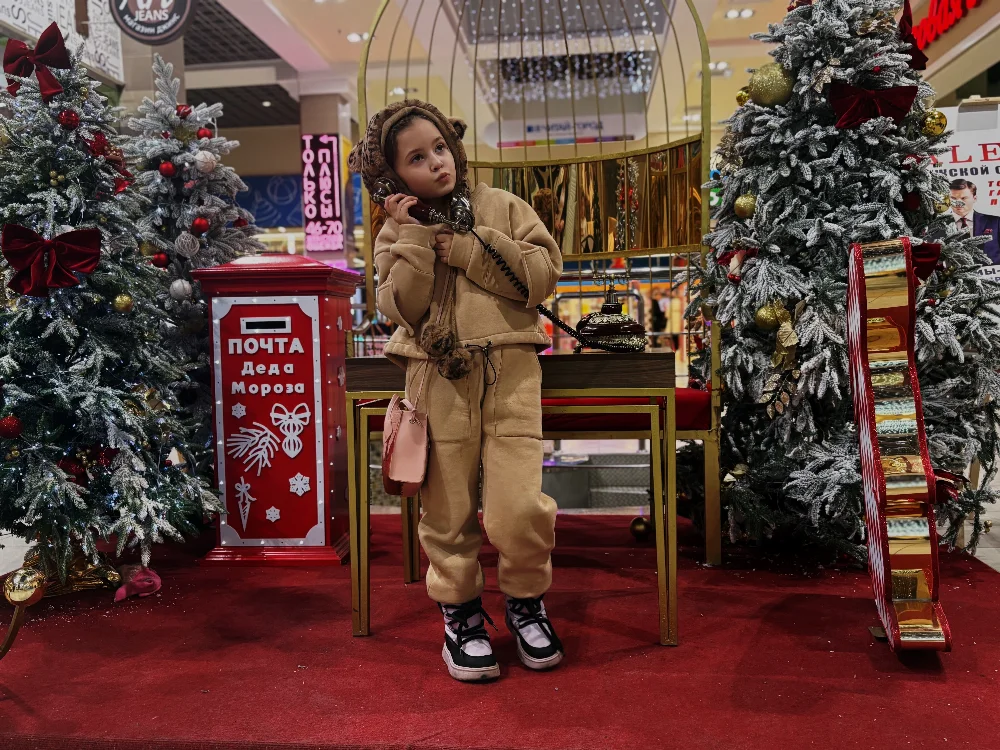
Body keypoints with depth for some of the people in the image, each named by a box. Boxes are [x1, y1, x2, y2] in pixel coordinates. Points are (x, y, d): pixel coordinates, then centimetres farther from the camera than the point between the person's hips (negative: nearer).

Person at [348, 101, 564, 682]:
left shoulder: (503, 207, 8)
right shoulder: (398, 232, 9)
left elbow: (545, 272, -3)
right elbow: (402, 310, -3)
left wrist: (468, 249, -7)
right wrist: (414, 239, -10)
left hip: (509, 371, -1)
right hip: (438, 378, 1)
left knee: (520, 508, -8)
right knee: (449, 509, 6)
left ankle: (526, 601, 20)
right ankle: (460, 611, 28)